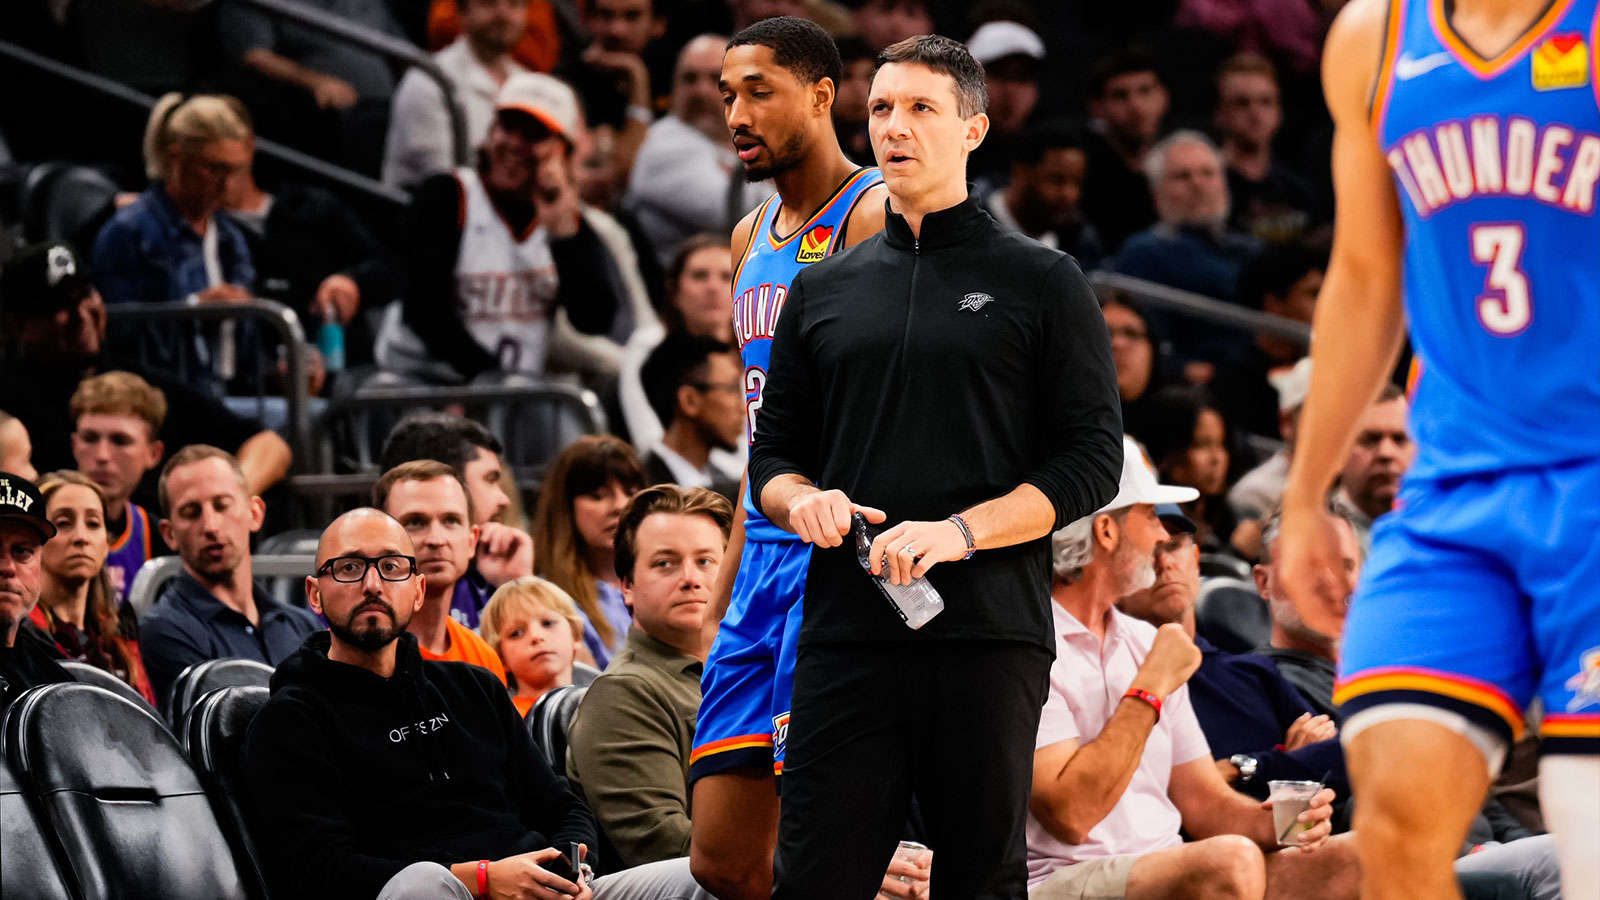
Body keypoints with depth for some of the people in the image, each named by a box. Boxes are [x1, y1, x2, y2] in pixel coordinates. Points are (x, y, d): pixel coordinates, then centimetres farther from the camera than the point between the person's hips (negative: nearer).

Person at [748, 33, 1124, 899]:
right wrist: (802, 500, -4)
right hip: (845, 627, 3)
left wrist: (960, 531, -13)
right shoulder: (821, 291, 17)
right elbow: (772, 452, 20)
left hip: (989, 632, -2)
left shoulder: (1042, 283, 6)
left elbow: (1091, 461, 0)